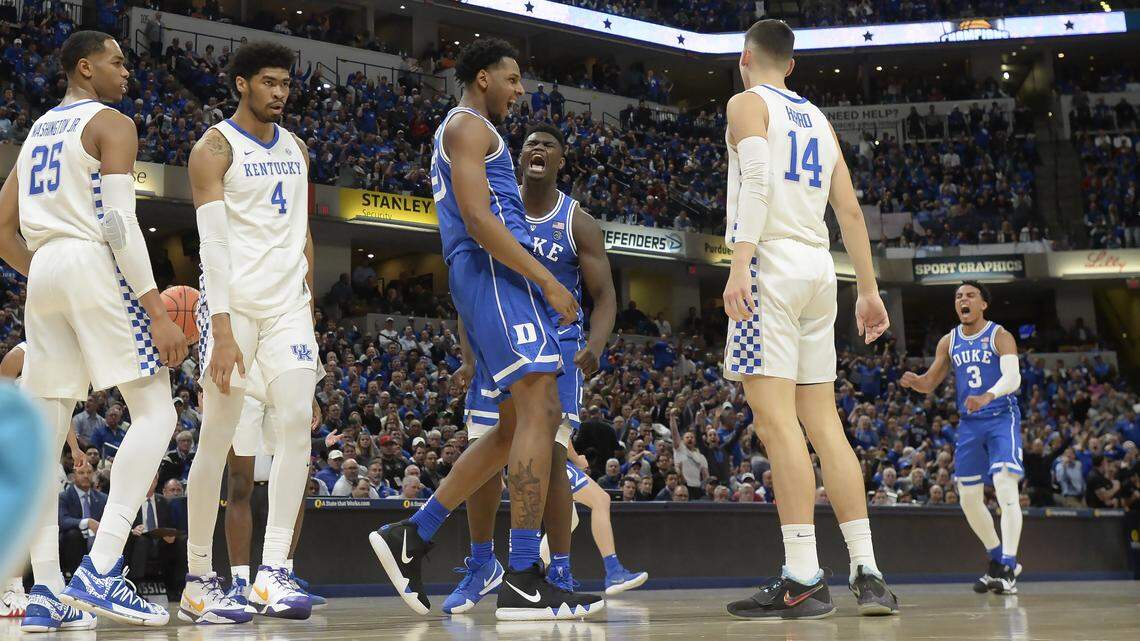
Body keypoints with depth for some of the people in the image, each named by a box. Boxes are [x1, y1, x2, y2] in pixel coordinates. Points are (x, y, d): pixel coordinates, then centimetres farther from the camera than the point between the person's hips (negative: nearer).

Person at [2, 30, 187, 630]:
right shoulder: (112, 124, -1)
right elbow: (119, 222, -13)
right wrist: (158, 311, -16)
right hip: (94, 265, -8)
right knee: (155, 413, -9)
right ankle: (99, 573, -22)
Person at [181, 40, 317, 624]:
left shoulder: (296, 148, 16)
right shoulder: (215, 148, -5)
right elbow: (214, 242, -14)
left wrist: (306, 295, 15)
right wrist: (222, 331, -21)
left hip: (287, 302, 5)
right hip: (231, 304, -5)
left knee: (297, 421, -11)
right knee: (217, 436, -3)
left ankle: (272, 573, -12)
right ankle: (198, 581, 6)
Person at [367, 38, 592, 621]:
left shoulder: (465, 132, 28)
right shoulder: (468, 126, -4)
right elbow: (477, 218, -17)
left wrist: (467, 331, 26)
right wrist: (549, 282, -19)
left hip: (483, 283, 11)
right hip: (495, 273, -11)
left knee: (517, 426, 10)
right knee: (541, 410, -16)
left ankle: (410, 537, 12)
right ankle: (523, 582, -19)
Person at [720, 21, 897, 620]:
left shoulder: (747, 103, 2)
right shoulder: (818, 119, 23)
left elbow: (756, 182, -15)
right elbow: (850, 212, 19)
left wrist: (740, 265, -24)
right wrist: (869, 290, 20)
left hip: (772, 261, -7)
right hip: (819, 268, 7)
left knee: (776, 419, -13)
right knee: (823, 423, 8)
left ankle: (802, 579, -20)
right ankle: (867, 574, 5)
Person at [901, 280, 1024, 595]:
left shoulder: (999, 336, -7)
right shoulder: (949, 342, 9)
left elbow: (1013, 377, -22)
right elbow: (930, 383, 13)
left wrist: (987, 396, -42)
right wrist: (914, 381, -12)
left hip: (1002, 418, -6)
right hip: (969, 423, 6)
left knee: (1005, 487, -22)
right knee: (969, 498, 7)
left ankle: (1008, 569, -24)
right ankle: (997, 559, 26)